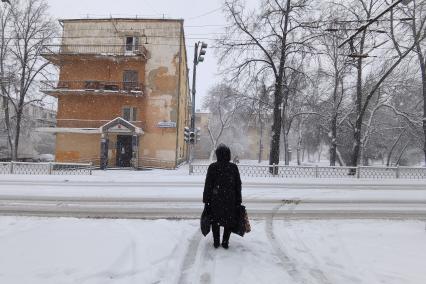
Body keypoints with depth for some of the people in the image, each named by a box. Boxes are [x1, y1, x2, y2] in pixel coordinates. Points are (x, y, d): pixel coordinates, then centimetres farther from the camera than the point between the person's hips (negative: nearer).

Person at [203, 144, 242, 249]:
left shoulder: (213, 167, -8)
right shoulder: (234, 167, -2)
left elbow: (208, 185, -6)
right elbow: (238, 186, 3)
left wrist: (206, 200, 2)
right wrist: (238, 201, 11)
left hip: (216, 200, -1)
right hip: (230, 200, 1)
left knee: (215, 220, 15)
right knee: (229, 220, 15)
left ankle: (216, 242, 21)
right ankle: (225, 242, 19)